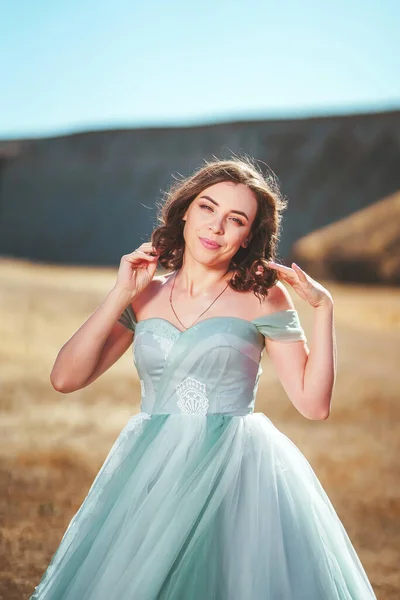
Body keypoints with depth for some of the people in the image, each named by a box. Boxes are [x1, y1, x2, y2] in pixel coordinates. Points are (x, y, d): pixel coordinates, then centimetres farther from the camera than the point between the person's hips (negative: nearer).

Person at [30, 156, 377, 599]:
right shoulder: (145, 297, 7)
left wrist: (322, 307, -9)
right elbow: (65, 379, -1)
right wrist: (121, 294, -4)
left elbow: (313, 404, -4)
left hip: (238, 478, -2)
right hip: (151, 478, 3)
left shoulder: (263, 297, 0)